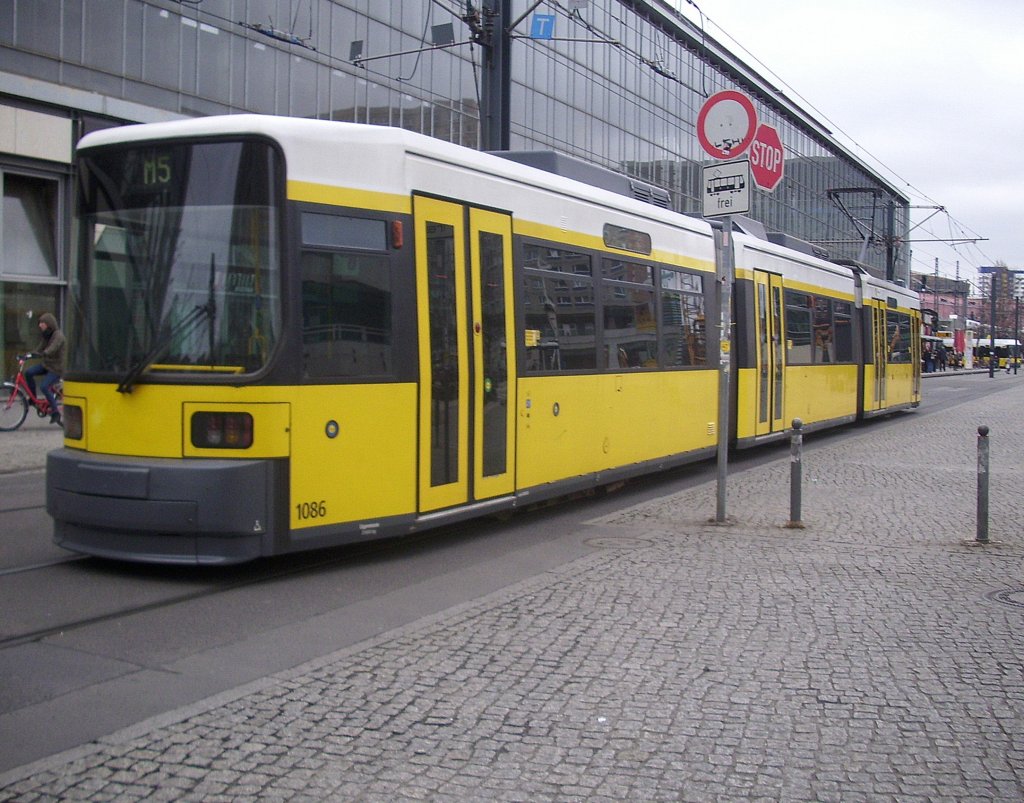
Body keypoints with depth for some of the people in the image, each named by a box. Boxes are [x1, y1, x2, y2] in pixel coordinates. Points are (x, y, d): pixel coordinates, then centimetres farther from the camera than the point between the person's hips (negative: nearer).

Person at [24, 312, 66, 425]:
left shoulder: (58, 335, -16)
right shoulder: (45, 335, 12)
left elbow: (52, 350, -31)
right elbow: (40, 348, 9)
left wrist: (41, 354, -46)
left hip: (56, 367, -8)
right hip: (46, 364, 8)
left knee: (44, 387, -22)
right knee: (29, 373, -11)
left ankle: (55, 412, -10)